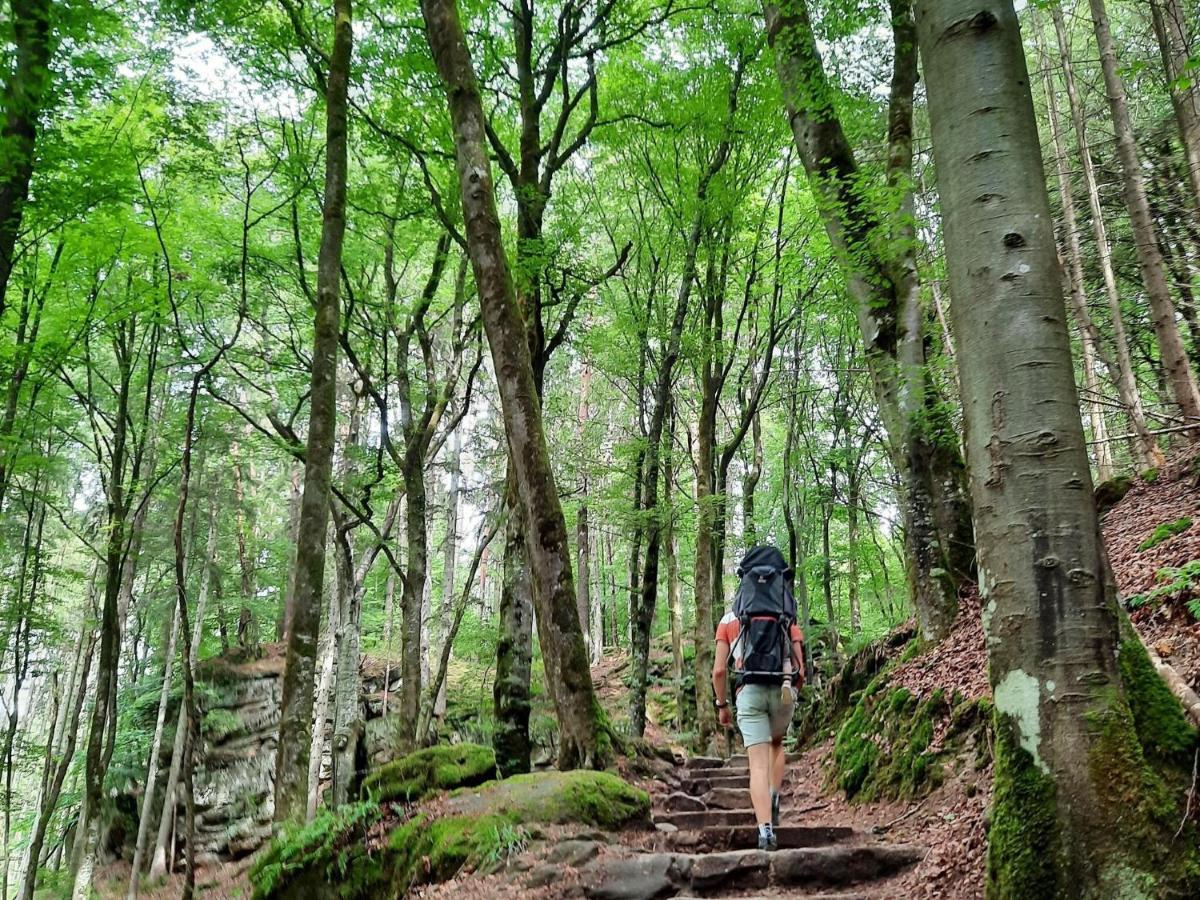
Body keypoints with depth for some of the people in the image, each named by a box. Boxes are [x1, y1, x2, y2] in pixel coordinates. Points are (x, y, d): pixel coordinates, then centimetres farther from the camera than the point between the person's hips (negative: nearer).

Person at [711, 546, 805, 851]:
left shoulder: (729, 620, 14)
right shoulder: (789, 622, 16)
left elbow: (719, 670, 6)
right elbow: (800, 671, 10)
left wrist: (722, 705, 18)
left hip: (750, 692, -1)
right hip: (784, 691, 1)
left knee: (759, 764, -2)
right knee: (776, 744, 28)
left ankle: (765, 829, -15)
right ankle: (773, 801, 11)